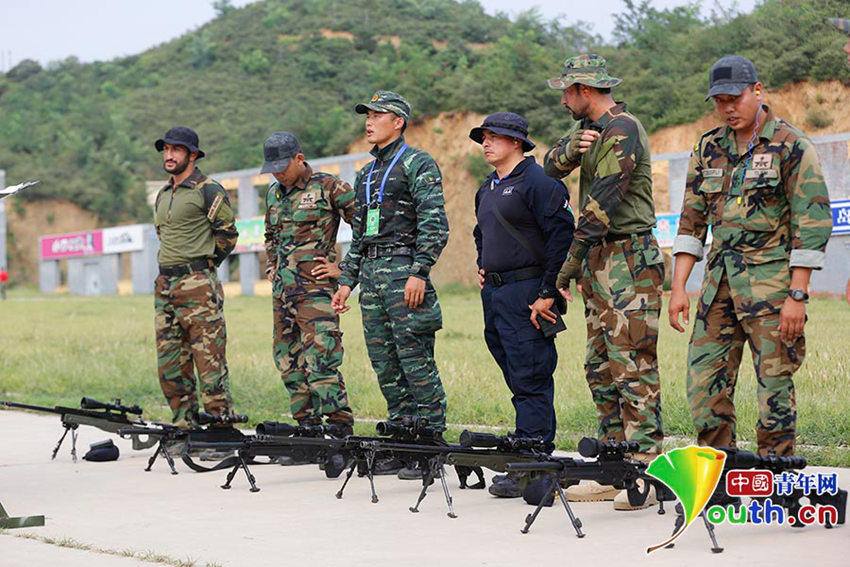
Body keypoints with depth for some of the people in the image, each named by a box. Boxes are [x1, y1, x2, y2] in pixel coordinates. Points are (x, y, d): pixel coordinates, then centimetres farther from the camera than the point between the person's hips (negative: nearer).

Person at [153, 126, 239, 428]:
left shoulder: (209, 191, -5)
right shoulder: (162, 196, 19)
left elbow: (227, 234, -6)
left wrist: (204, 266, -2)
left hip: (198, 286, -8)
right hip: (165, 286, 8)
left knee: (209, 360, -9)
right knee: (170, 364, 7)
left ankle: (222, 428, -7)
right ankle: (185, 426, 13)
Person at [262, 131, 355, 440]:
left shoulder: (328, 187, -6)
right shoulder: (273, 193, 16)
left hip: (316, 289, -8)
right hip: (283, 290, 8)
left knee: (320, 362, -14)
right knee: (289, 363, 8)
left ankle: (341, 430, -12)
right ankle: (307, 428, 15)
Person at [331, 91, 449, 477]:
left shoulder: (418, 164, -4)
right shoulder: (366, 174, 21)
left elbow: (435, 224, -13)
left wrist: (419, 272, -21)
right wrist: (347, 280, 18)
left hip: (404, 272, -8)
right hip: (371, 272, 8)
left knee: (416, 362, -8)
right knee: (385, 366, 7)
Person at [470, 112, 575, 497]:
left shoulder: (537, 182, -10)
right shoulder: (487, 189, 18)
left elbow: (562, 234, -17)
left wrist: (548, 292, -19)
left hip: (526, 292, -9)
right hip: (494, 293, 9)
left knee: (531, 381, -9)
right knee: (516, 378, 11)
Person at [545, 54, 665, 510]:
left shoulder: (622, 130, -13)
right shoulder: (592, 127, 17)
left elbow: (601, 204, -18)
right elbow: (552, 166, 10)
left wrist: (570, 263, -16)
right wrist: (574, 147, -12)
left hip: (628, 263, -10)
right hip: (600, 263, 10)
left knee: (633, 367, -11)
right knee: (601, 368, 10)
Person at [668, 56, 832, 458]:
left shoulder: (791, 146, -5)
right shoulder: (708, 149, 12)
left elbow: (812, 223, -8)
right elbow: (692, 221, 15)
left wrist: (797, 296, -14)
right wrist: (678, 287, 6)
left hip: (771, 280, -5)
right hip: (719, 281, 6)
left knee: (774, 386, -4)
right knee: (704, 385, 2)